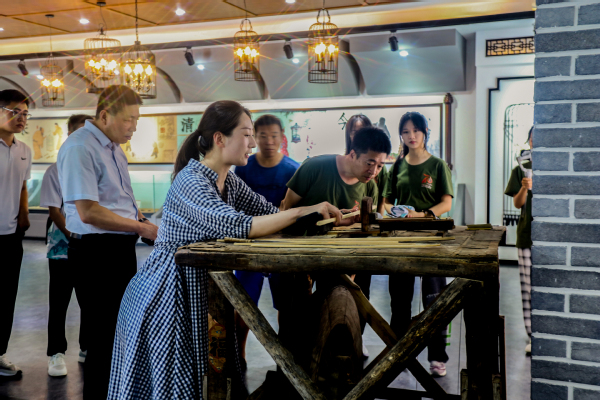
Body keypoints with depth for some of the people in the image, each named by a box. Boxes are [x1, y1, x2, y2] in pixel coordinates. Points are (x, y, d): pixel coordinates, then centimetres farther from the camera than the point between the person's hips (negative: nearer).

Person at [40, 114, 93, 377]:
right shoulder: (57, 170, -5)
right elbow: (54, 209, -7)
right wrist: (74, 237, -16)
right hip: (63, 248, -3)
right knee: (59, 303, 6)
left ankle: (87, 348, 27)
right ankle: (56, 353, 19)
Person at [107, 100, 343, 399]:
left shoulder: (228, 180, 7)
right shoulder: (191, 181, -21)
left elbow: (269, 212, 3)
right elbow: (236, 226, -33)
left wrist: (319, 213, -12)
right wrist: (303, 211, -30)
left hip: (198, 289, 8)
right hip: (165, 295, -8)